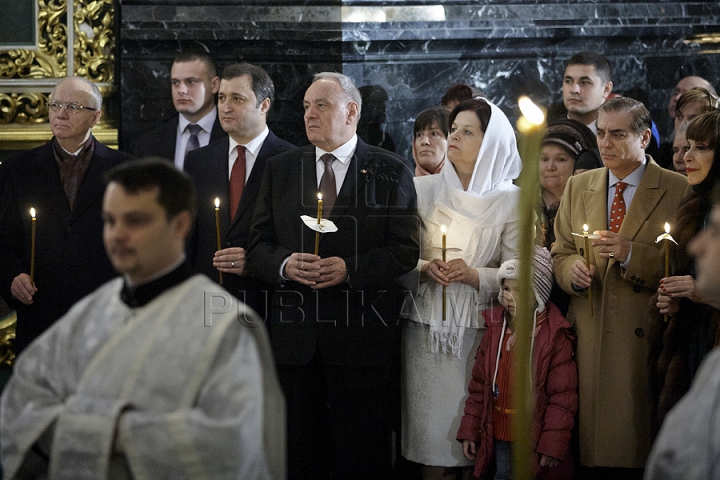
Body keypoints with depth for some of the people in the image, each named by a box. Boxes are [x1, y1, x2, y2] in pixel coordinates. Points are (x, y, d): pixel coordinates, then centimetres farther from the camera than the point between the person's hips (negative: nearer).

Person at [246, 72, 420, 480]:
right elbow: (259, 246, 11)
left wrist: (349, 268, -17)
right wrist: (285, 263, -11)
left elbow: (406, 251, -4)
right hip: (294, 338, 3)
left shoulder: (390, 171, 2)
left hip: (362, 340, -3)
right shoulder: (281, 169, 12)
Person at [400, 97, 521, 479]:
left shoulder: (510, 200, 1)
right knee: (429, 423, 0)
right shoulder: (423, 189, 5)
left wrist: (475, 275, -17)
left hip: (478, 329, -1)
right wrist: (423, 269, -13)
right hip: (426, 327, 1)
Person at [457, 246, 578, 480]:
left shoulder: (555, 337, -9)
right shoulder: (494, 331, 8)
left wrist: (552, 445, -13)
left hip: (534, 442, -5)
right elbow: (479, 385, 13)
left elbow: (562, 396, -10)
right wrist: (470, 431, 10)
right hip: (499, 441, 5)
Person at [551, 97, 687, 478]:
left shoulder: (678, 190, -1)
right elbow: (560, 253, 18)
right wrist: (573, 268, -4)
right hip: (589, 342, 4)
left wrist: (632, 255, -19)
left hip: (646, 342, -4)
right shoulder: (578, 186, 14)